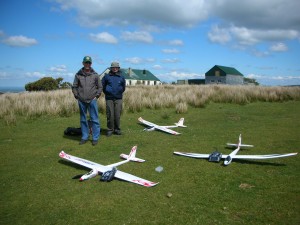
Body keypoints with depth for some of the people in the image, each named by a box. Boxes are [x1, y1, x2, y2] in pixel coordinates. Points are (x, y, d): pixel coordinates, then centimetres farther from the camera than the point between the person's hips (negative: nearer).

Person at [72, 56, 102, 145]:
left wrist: (97, 95, -1)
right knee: (83, 120, 11)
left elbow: (100, 87, 9)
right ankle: (84, 137, 21)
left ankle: (95, 138, 7)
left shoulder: (95, 75, 3)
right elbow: (74, 87, 11)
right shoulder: (78, 74, 5)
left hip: (92, 100, -2)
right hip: (81, 101, 2)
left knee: (94, 119, -1)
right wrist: (76, 95, 2)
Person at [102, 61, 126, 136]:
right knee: (110, 115, 0)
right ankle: (110, 130, 11)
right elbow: (103, 86, 11)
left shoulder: (121, 77, 7)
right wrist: (107, 93, 10)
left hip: (118, 99, 1)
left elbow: (123, 87, 18)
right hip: (109, 99, -1)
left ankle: (117, 129, 15)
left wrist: (120, 93, 12)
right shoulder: (107, 76, 2)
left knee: (117, 115, 3)